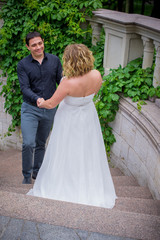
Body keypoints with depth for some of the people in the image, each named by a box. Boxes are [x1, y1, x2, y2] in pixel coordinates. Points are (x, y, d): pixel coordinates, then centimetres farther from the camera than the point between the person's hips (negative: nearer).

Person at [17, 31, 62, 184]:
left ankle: (37, 173, 32)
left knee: (41, 144, 15)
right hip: (30, 109, -2)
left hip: (49, 110, 3)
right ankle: (27, 175, 7)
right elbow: (24, 88, -14)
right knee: (28, 144, -13)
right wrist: (37, 99, -33)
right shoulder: (23, 65, -6)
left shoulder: (54, 60, 1)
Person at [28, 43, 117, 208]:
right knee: (88, 154, 22)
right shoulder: (96, 76, -22)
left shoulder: (68, 83, -35)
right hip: (88, 116, 5)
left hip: (70, 119, -4)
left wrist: (41, 103, 3)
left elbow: (51, 104, -20)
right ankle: (91, 191, 39)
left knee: (66, 155, 14)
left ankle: (61, 191, 33)